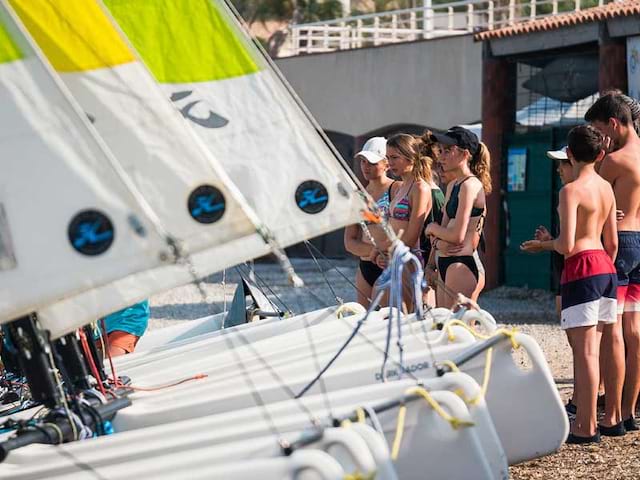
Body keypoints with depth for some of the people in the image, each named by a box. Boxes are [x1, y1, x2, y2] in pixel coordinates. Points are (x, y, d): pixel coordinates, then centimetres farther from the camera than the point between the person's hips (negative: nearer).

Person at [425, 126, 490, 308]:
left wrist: (432, 228, 1)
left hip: (463, 264, -10)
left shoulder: (470, 185, -12)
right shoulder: (452, 185, 17)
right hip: (446, 265, 10)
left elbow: (457, 235, -17)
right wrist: (438, 241, -7)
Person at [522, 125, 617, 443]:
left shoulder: (571, 190, -11)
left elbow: (567, 245, -17)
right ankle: (610, 419, 20)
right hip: (606, 267, 8)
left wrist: (544, 244, 3)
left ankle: (586, 428, -3)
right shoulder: (606, 187, 11)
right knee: (595, 349, 15)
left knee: (585, 351, -5)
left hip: (581, 269, -8)